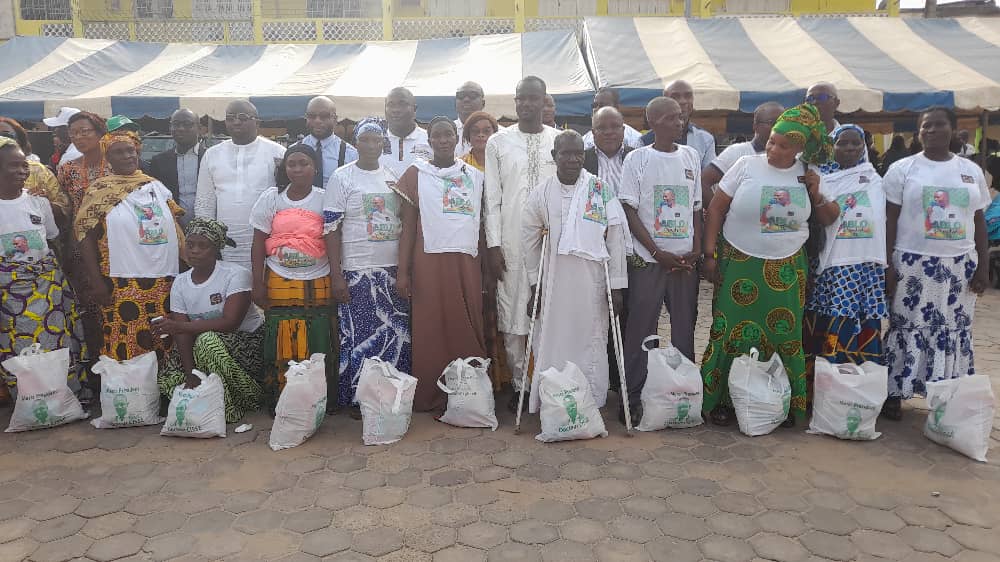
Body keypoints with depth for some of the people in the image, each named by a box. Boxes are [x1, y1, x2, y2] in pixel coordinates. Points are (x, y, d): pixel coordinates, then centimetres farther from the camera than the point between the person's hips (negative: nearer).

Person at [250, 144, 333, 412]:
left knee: (317, 348, 2)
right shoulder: (271, 197, 3)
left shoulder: (325, 199, 1)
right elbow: (259, 243, 6)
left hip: (318, 284, 0)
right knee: (281, 347, 1)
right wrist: (258, 283, 1)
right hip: (279, 283, 0)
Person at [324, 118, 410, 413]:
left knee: (398, 335, 6)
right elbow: (331, 228, -5)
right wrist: (336, 276, -11)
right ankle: (358, 399, 13)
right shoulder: (342, 177, -1)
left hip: (393, 270, 5)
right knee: (360, 336, 0)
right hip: (357, 272, -4)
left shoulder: (393, 177, 12)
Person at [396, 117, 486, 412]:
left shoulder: (474, 176, 12)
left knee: (468, 330, 2)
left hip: (467, 262, 2)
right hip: (430, 261, -2)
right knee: (430, 332, 0)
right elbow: (408, 226, 3)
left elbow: (483, 223, 15)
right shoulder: (416, 174, 6)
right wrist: (403, 271, -5)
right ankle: (430, 399, 9)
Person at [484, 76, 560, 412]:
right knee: (512, 313, 2)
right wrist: (494, 244, -3)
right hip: (511, 242, 0)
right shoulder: (498, 142, 5)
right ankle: (519, 384, 14)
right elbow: (492, 198, 3)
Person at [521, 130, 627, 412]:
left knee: (592, 343, 4)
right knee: (552, 344, 4)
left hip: (592, 281, -1)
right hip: (554, 281, 1)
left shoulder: (602, 190, -2)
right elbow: (529, 239, 9)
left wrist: (616, 285, -4)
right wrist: (535, 283, 7)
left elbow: (616, 238, -2)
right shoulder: (541, 193, 2)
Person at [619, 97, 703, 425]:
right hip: (648, 259, -4)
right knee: (640, 331, -1)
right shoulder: (637, 159, -2)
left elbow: (696, 208, 12)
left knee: (685, 330, 8)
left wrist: (697, 250, 0)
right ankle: (633, 398, 8)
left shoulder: (691, 157, 10)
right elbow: (630, 211, -5)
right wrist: (658, 253, -11)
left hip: (685, 259, 4)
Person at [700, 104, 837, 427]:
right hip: (739, 264, -2)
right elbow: (716, 209, -2)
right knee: (732, 332, 0)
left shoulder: (807, 176, 5)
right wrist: (710, 254, -6)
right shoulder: (747, 165, -4)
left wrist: (816, 195, -5)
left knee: (785, 336, 6)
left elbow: (829, 219, 14)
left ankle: (786, 403, 21)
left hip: (786, 270, 2)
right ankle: (721, 399, 13)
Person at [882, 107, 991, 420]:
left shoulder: (971, 171, 9)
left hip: (959, 265, 3)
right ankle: (894, 395, 9)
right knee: (908, 330, 0)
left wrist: (983, 266, 4)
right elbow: (890, 221, -3)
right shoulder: (902, 169, -1)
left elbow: (979, 222, 11)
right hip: (913, 264, -3)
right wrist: (886, 265, -9)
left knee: (955, 332, 7)